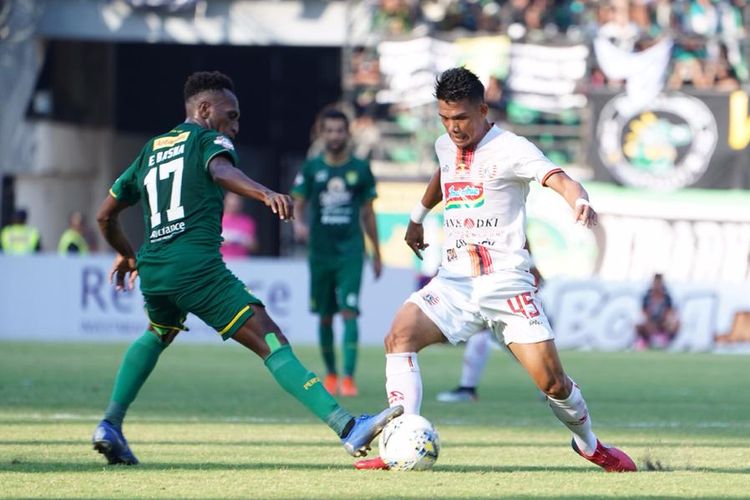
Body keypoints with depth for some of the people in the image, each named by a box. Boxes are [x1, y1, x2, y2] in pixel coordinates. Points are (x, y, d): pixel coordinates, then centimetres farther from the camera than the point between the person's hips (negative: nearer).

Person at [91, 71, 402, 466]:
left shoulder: (149, 152, 26)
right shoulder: (209, 141, 8)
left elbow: (105, 216, 33)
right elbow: (221, 170, -19)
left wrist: (126, 255, 51)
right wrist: (265, 193, -37)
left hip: (152, 270, 7)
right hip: (197, 265, -7)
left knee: (158, 335, 39)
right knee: (273, 344, -13)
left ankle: (110, 426, 28)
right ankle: (349, 429, -25)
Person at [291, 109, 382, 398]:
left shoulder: (360, 169, 5)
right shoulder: (311, 169, 4)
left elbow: (368, 213, 11)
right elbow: (298, 205, 3)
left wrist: (377, 254, 12)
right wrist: (298, 224, -21)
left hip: (351, 251, -2)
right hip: (320, 251, 2)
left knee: (349, 311, -14)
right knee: (325, 316, 9)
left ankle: (348, 377, -19)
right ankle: (330, 373, 27)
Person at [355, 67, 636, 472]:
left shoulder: (511, 150, -10)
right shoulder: (445, 147, 10)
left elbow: (558, 179, -27)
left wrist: (579, 200, -49)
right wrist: (417, 218, 46)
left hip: (506, 283, -5)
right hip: (454, 282, 5)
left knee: (552, 382, -7)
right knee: (400, 336, -21)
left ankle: (588, 444, 24)